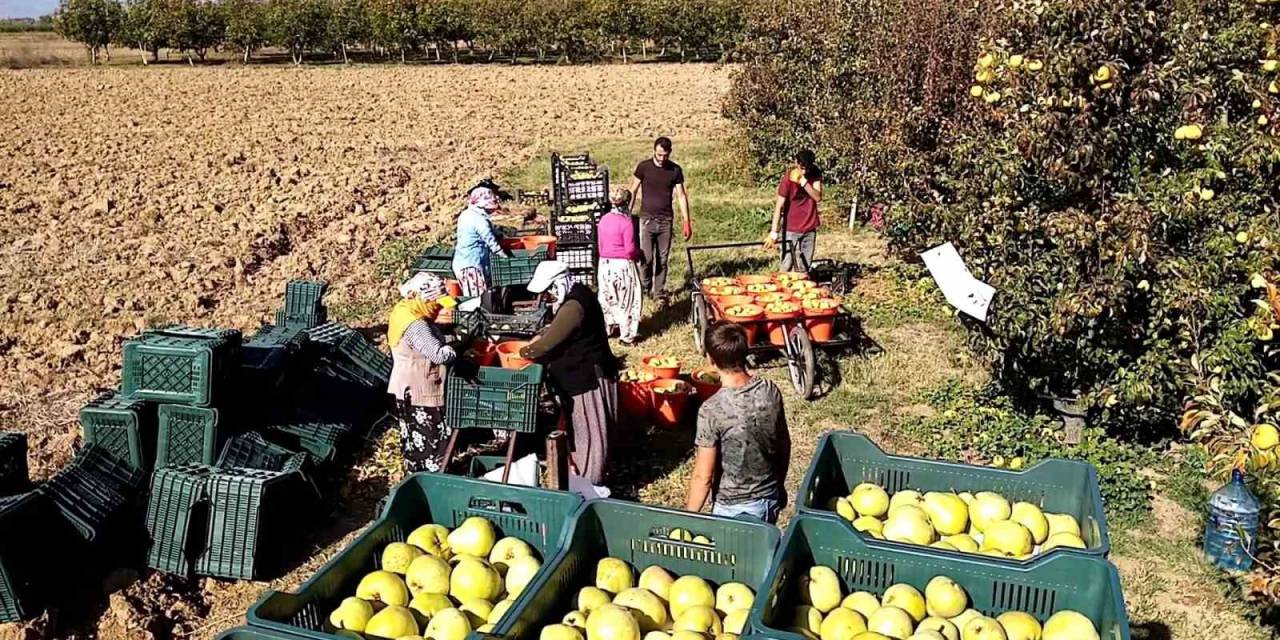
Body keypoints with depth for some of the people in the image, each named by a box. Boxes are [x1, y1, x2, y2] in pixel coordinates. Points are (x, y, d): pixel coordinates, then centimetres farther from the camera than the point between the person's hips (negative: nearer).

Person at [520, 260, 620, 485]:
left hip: (588, 378, -11)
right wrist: (540, 335, 8)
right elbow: (557, 328, 24)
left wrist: (523, 352, -7)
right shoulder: (576, 295, 7)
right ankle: (581, 476, 34)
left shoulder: (573, 306, -26)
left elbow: (549, 343, -23)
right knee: (580, 430, 21)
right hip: (579, 376, 11)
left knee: (589, 432, 0)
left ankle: (590, 485, 10)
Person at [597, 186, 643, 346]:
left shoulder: (603, 219, 2)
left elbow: (600, 244, 10)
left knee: (607, 299, 17)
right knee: (626, 301, 5)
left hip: (604, 264, 6)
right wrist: (639, 253, 3)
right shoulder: (626, 222, -16)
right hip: (623, 265, -6)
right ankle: (627, 336, 10)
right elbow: (630, 249, -17)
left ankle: (605, 330, 26)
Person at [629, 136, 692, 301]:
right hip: (647, 219, -2)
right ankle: (644, 287, 17)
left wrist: (687, 221, 1)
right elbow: (633, 191, 2)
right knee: (646, 258, -7)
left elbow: (681, 195, 5)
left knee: (663, 259, 5)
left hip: (666, 220, 2)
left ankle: (659, 292, 16)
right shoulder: (644, 166, -3)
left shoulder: (675, 170, 2)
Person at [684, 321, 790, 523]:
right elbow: (784, 445, 3)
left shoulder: (712, 410, -27)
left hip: (734, 508, -5)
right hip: (771, 499, 5)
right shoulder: (771, 391, -11)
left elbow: (703, 477, -21)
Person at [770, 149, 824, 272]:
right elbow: (779, 206, -17)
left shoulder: (815, 173, -4)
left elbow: (818, 197, -12)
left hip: (810, 227, 4)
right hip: (791, 229, -4)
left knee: (805, 266, 11)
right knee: (788, 266, -4)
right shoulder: (788, 178, -16)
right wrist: (774, 231, -21)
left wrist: (804, 182, -27)